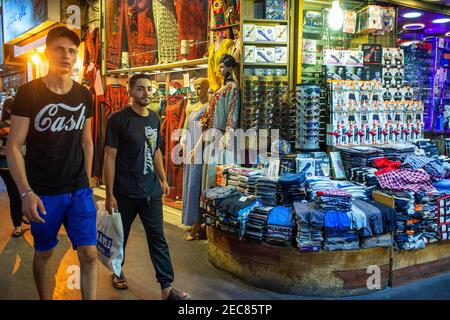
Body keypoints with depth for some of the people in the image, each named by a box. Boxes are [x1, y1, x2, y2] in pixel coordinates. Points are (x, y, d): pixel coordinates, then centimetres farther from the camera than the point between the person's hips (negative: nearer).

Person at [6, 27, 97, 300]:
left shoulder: (84, 96, 3)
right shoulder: (28, 93, -9)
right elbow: (14, 146, -9)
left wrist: (87, 183, 11)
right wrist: (26, 192, -18)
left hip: (79, 190, 3)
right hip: (43, 193, -2)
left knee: (89, 254, 0)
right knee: (43, 253, 12)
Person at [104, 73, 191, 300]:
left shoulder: (154, 119, 7)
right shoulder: (118, 119, -11)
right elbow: (110, 157, -12)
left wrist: (163, 180, 15)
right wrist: (109, 194, -14)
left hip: (151, 191, 4)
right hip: (125, 193, -4)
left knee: (158, 238, 4)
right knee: (120, 235, 14)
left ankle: (167, 287, 9)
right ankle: (118, 272, 39)